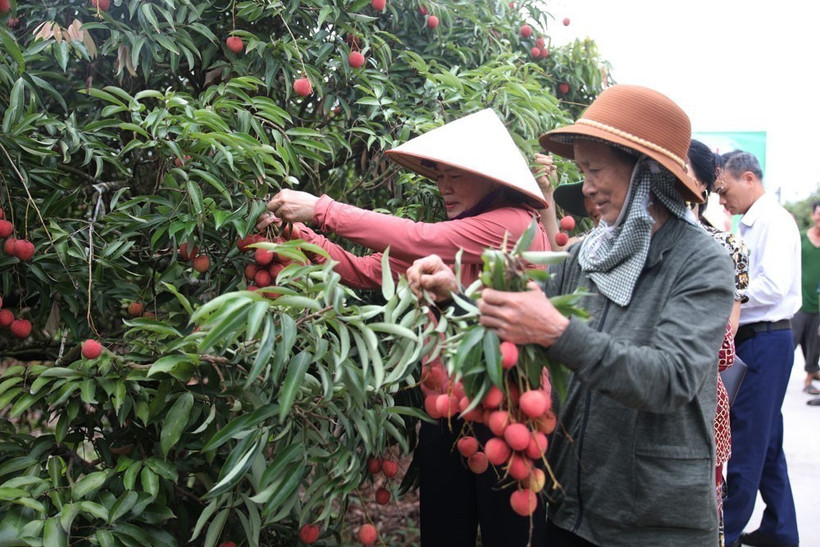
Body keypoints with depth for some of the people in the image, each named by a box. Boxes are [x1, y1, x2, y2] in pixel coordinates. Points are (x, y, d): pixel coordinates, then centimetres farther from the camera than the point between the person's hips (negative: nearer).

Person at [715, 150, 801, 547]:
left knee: (747, 443, -3)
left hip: (765, 341, -10)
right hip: (753, 340, 10)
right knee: (767, 442, 16)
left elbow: (772, 287, -22)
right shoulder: (750, 224, 15)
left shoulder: (773, 220, -13)